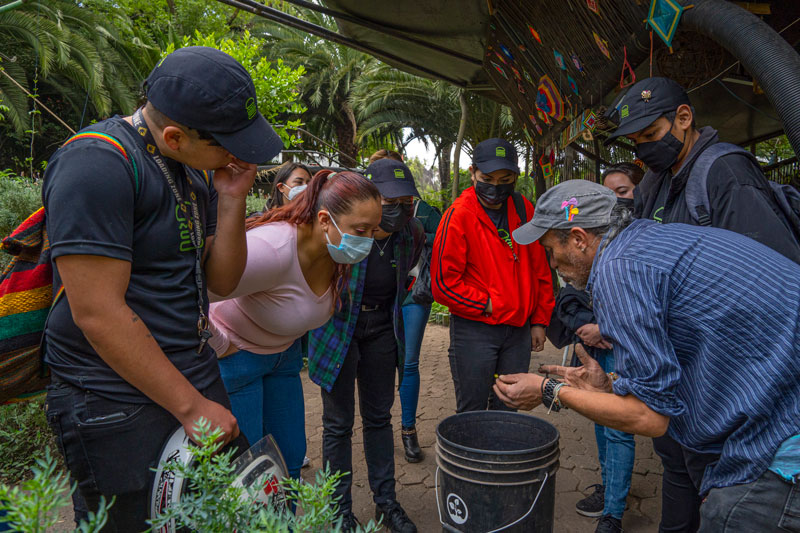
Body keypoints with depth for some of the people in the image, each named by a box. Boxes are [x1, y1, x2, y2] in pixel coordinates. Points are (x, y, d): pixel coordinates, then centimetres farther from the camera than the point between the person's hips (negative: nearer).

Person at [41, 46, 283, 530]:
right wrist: (191, 407, -16)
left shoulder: (196, 171, 8)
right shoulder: (99, 163, -19)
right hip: (119, 407, -7)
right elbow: (97, 312, -22)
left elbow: (222, 281, 8)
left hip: (197, 380, 8)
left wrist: (231, 200, -7)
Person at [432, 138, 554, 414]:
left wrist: (539, 321, 8)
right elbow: (443, 283, -11)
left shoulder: (525, 210, 4)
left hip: (519, 329, 5)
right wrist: (488, 306, -12)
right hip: (473, 330, -4)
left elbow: (540, 271, 11)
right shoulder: (458, 215, -10)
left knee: (508, 410, 15)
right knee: (472, 413, 5)